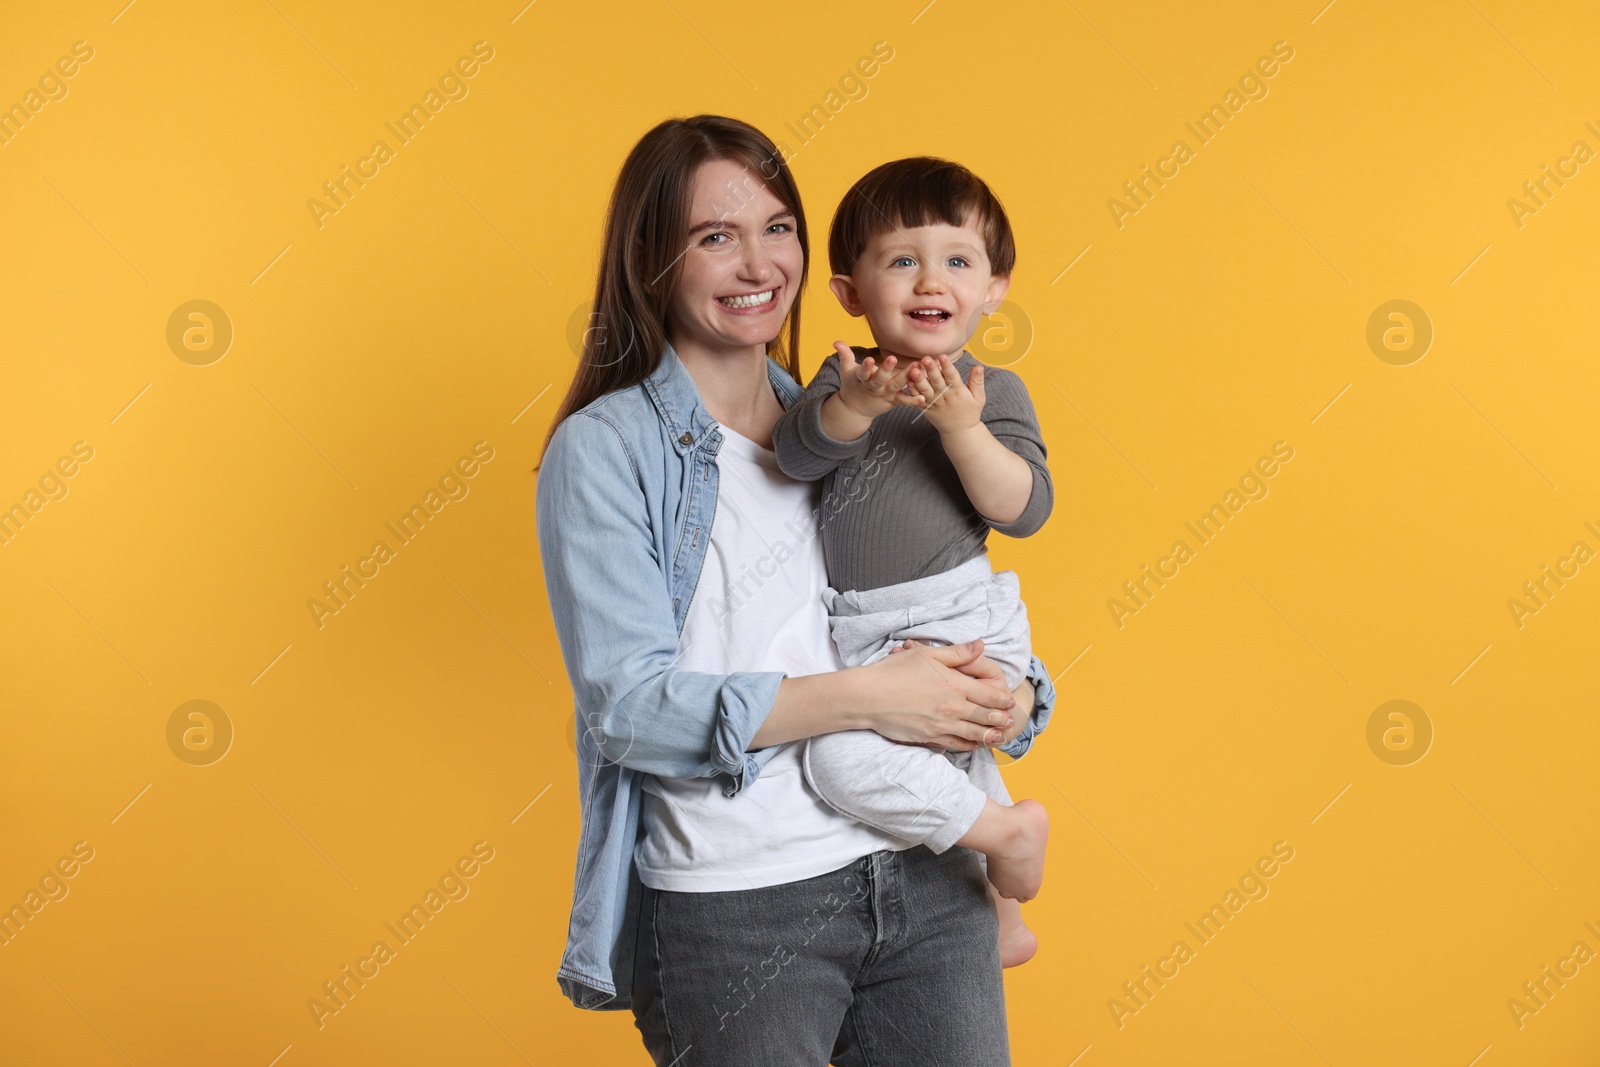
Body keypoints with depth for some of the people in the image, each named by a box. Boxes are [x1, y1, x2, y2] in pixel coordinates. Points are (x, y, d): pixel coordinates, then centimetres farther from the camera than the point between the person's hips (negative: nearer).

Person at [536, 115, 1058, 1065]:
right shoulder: (603, 448, -4)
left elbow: (958, 620, 15)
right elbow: (629, 705, -14)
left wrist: (1008, 700, -8)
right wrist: (865, 698, -18)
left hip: (928, 879, 5)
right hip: (735, 909, -4)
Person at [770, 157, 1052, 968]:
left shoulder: (993, 392, -6)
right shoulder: (847, 378, 3)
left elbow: (1024, 510, -15)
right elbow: (794, 453, -15)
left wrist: (961, 426, -27)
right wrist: (854, 406, -34)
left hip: (959, 629, -6)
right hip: (862, 640, 6)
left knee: (845, 755, -22)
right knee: (956, 767, 23)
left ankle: (1009, 830, -5)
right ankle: (1004, 920, 45)